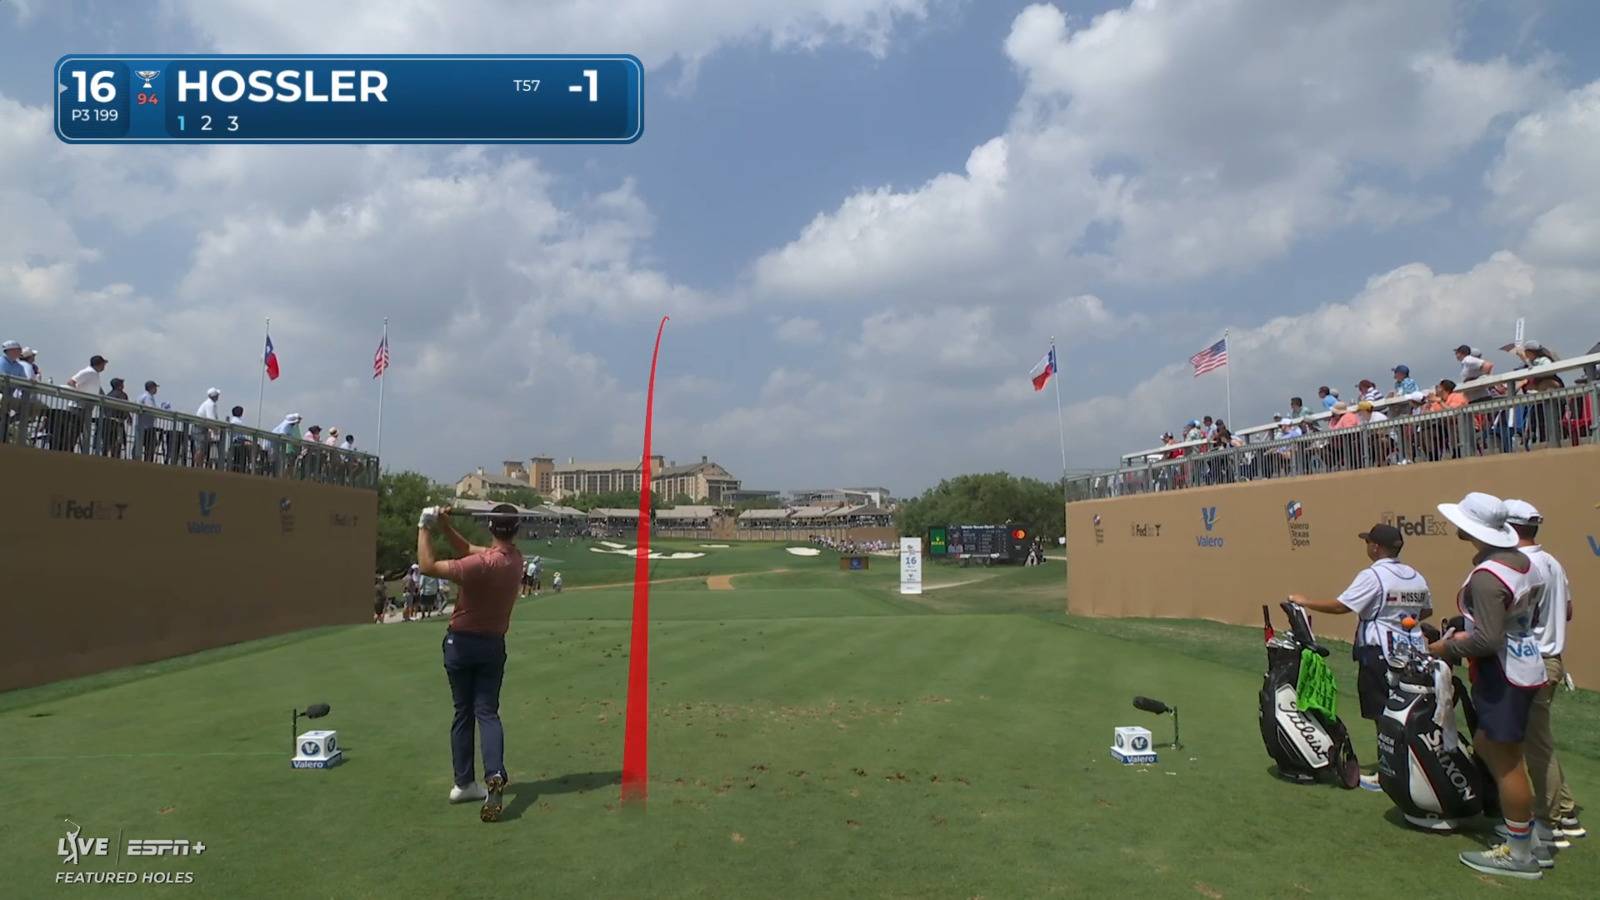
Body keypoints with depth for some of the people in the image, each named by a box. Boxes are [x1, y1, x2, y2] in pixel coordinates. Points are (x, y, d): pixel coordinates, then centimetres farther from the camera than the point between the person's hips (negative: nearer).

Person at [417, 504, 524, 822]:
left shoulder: (482, 564, -25)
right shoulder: (516, 559, -5)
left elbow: (427, 566, -22)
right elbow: (467, 549, 4)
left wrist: (424, 528, -13)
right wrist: (445, 527, -6)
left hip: (461, 643, -3)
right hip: (494, 644, 3)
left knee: (463, 713, 10)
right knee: (487, 712, 6)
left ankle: (464, 783, 16)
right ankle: (495, 774, -16)